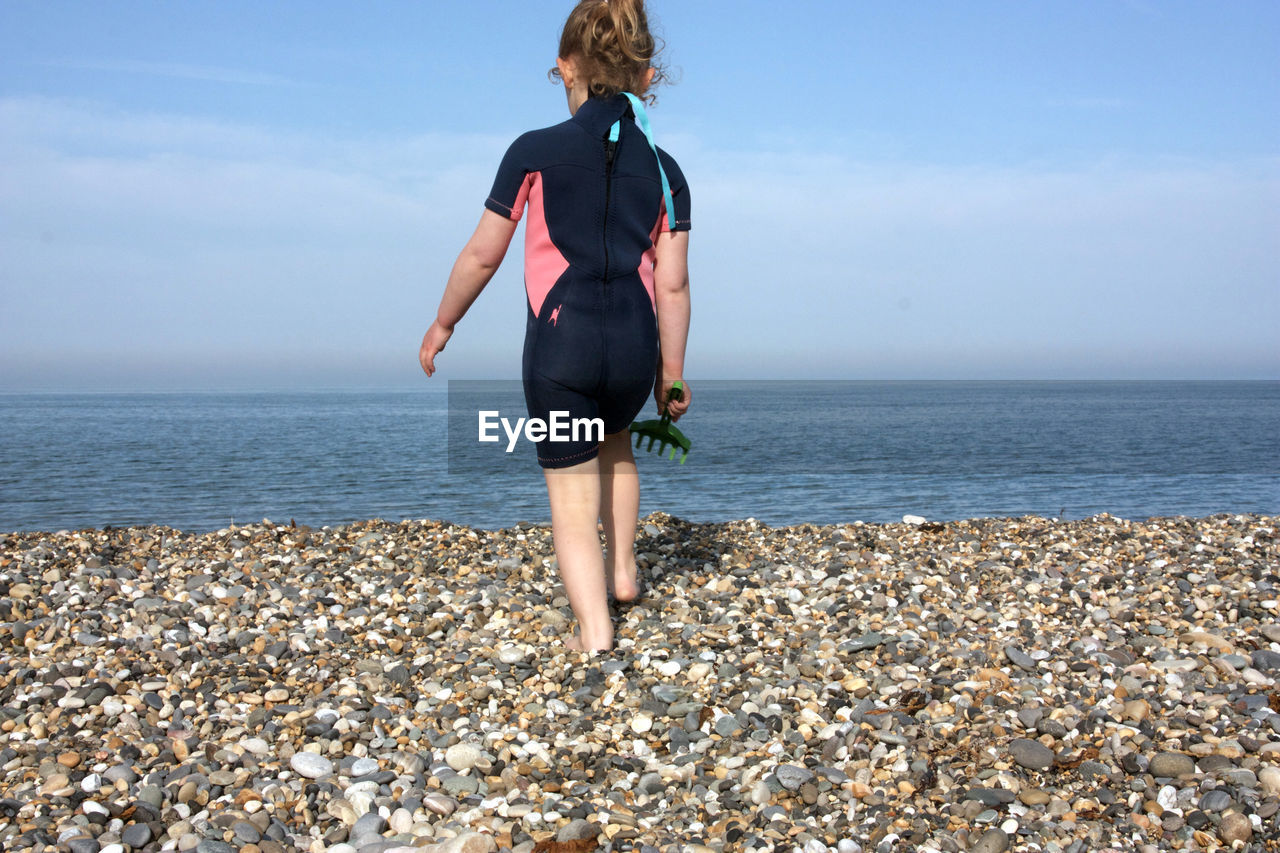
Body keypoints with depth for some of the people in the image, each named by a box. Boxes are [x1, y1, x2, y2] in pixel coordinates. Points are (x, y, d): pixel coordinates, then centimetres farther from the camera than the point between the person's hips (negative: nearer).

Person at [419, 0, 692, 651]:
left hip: (560, 342, -3)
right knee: (614, 444, 34)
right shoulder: (663, 170, 4)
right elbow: (672, 284, 3)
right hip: (634, 344, 3)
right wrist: (672, 372, 13)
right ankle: (623, 572, 37)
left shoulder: (534, 152, -3)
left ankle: (593, 632, -3)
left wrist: (442, 324, 16)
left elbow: (483, 255, 1)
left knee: (572, 497, 7)